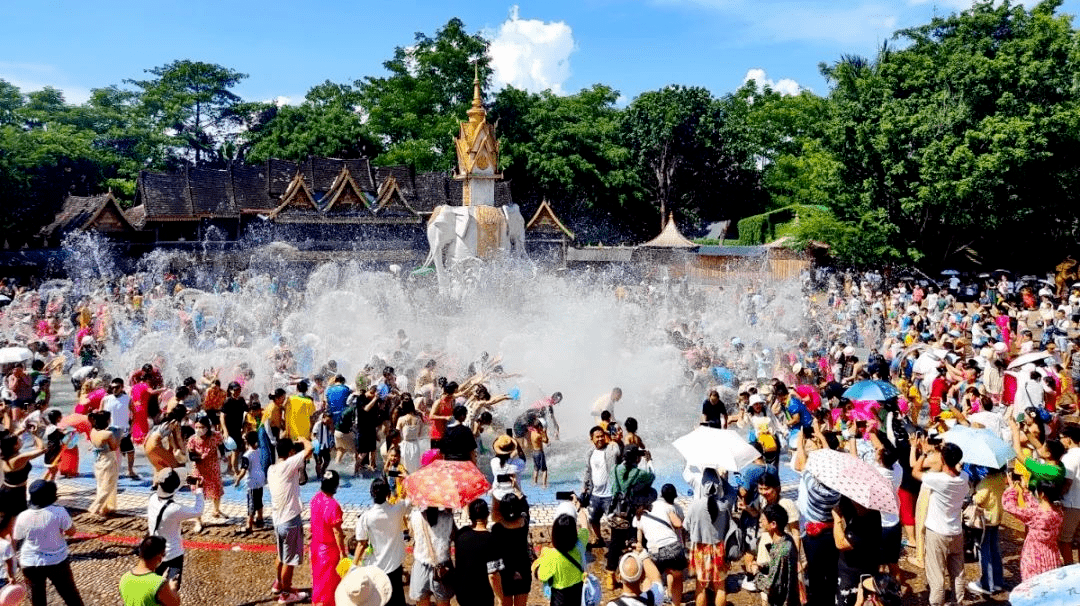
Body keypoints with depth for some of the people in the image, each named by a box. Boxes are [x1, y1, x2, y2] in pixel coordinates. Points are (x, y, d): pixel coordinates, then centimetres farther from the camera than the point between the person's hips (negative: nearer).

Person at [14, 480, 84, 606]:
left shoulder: (22, 517, -12)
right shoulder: (58, 512, -19)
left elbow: (16, 539, 3)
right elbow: (71, 531, -11)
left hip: (30, 564, 2)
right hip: (57, 562, -2)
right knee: (71, 595, 13)